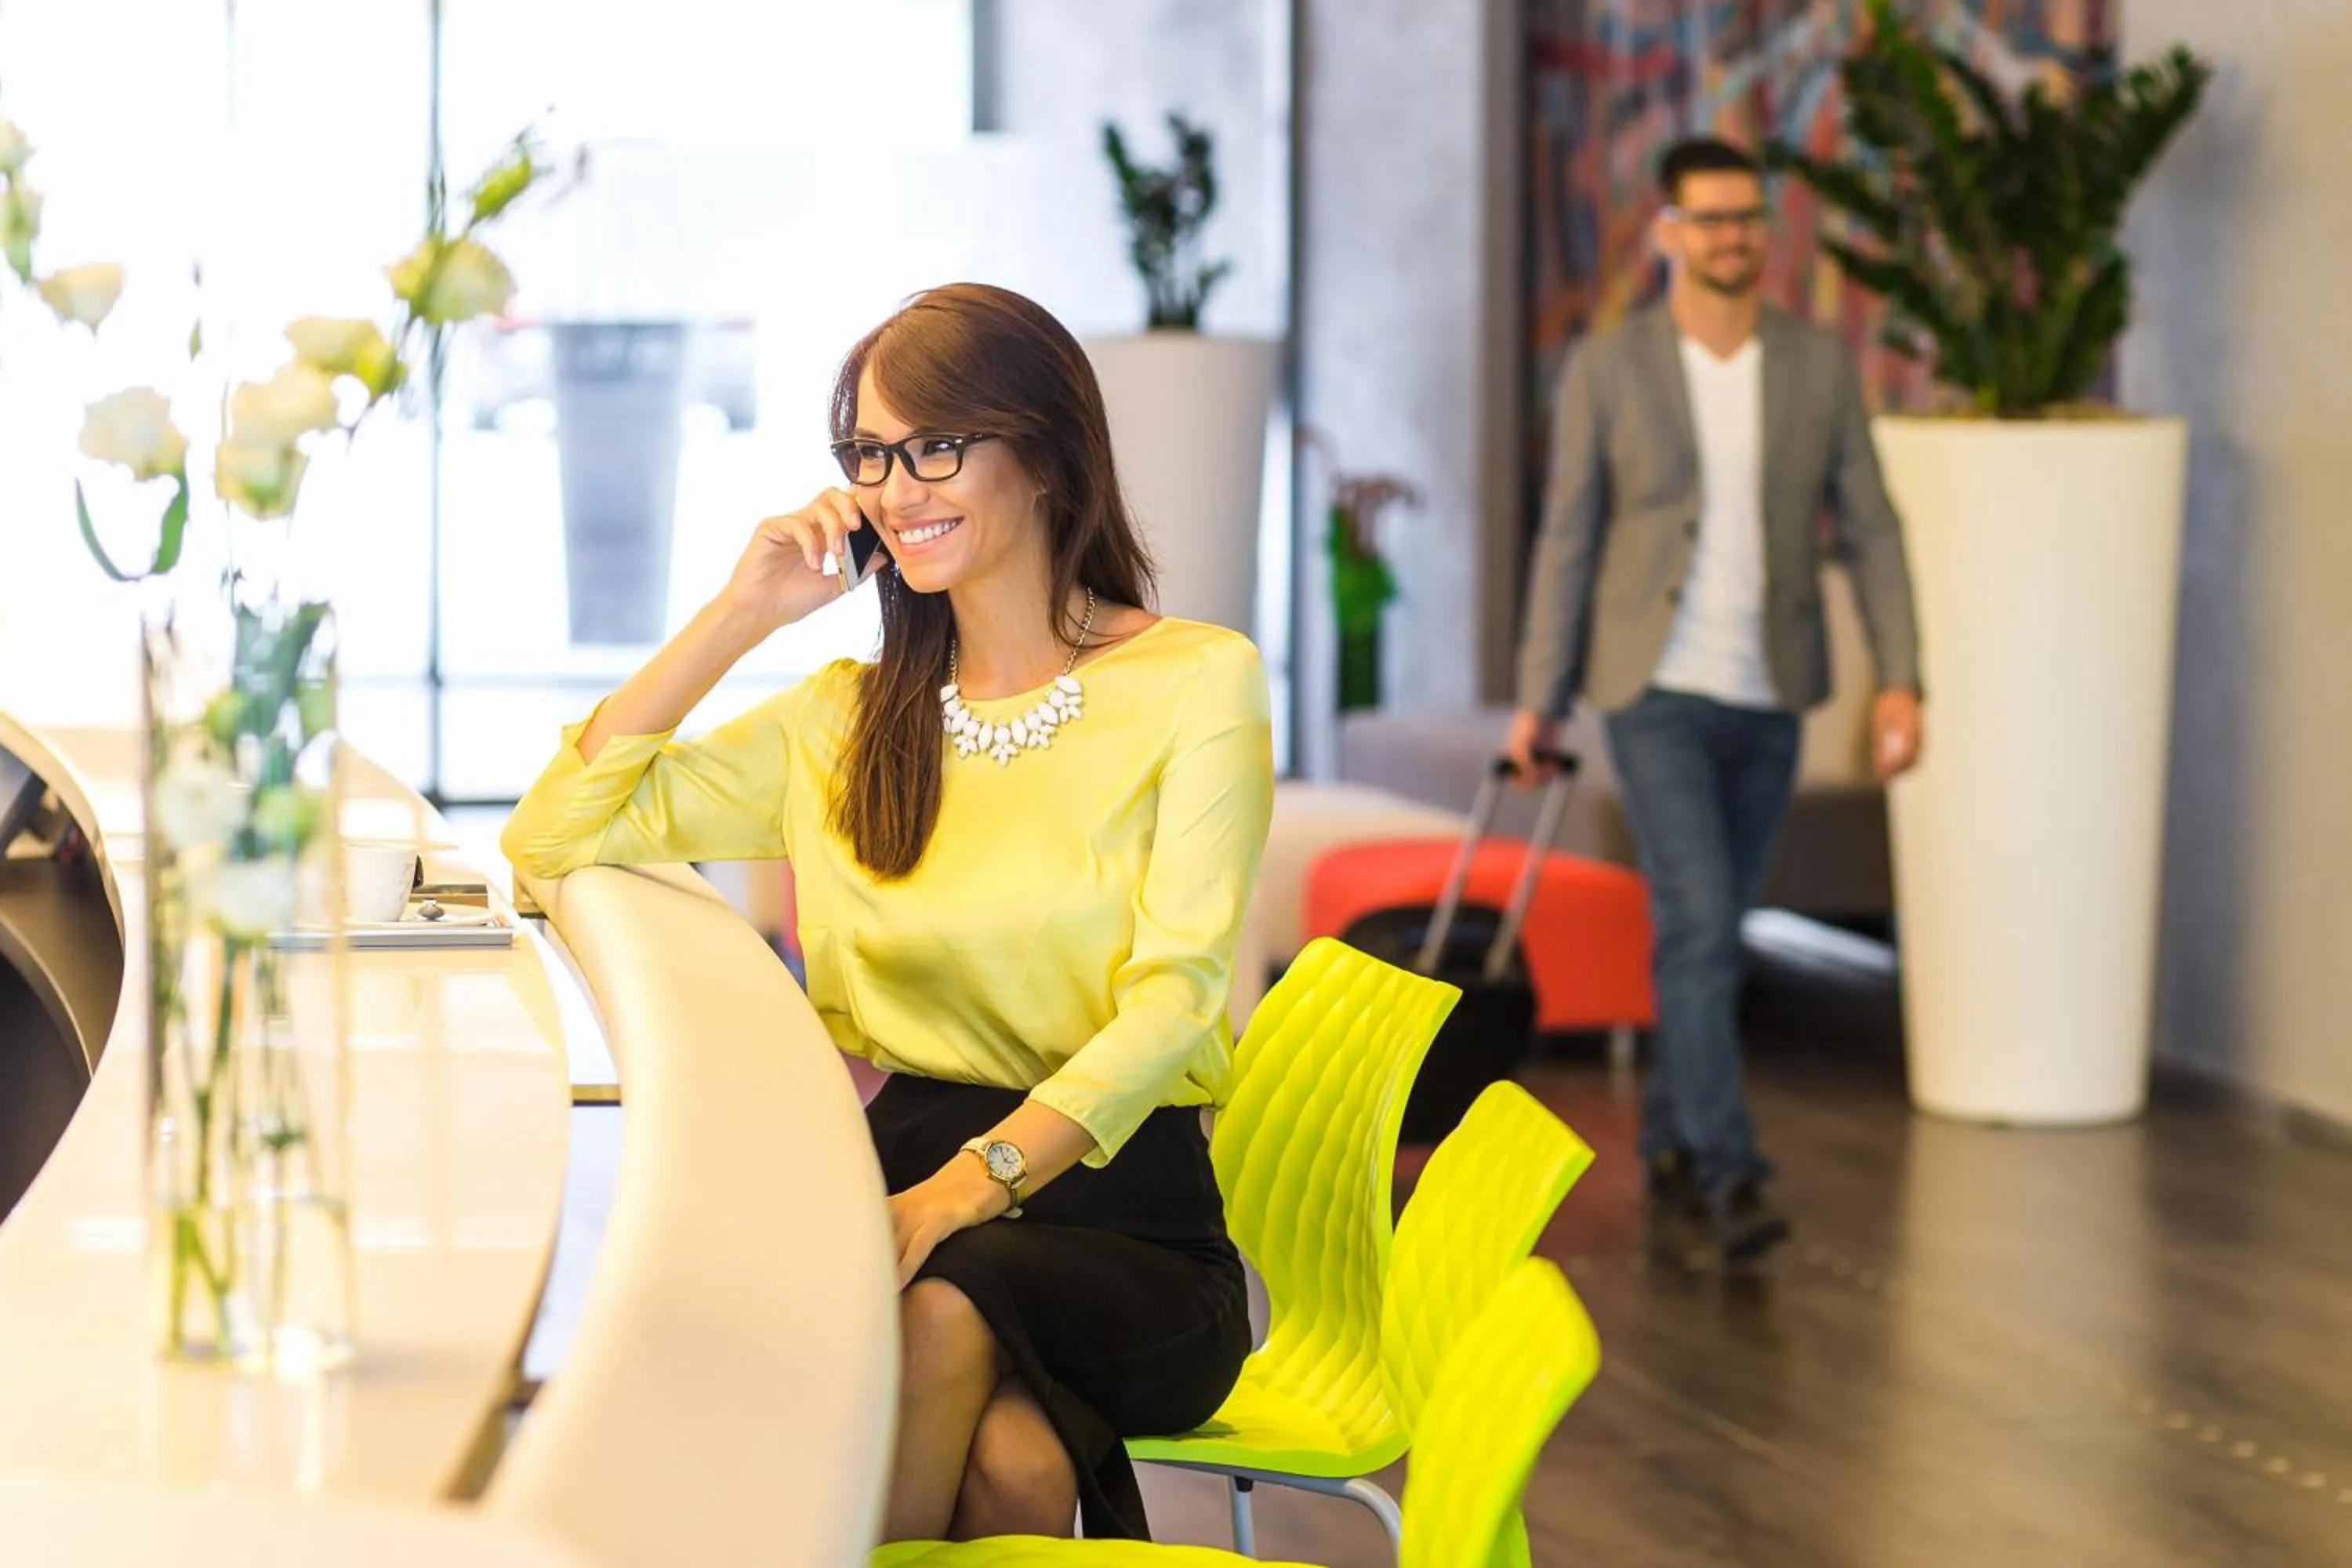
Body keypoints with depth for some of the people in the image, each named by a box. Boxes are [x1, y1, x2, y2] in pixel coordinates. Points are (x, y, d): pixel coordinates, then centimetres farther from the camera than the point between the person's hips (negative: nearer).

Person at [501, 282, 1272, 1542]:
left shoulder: (1196, 683, 1)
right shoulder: (848, 718, 16)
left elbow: (1174, 996, -12)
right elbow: (551, 835, 12)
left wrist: (959, 1191, -28)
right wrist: (739, 618, 6)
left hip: (1123, 1217, -2)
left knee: (940, 1311, -36)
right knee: (1006, 1461, -34)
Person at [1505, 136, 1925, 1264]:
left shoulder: (1821, 366, 1)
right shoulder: (1606, 369, -5)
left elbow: (1869, 532, 1)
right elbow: (1567, 538, 0)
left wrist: (1900, 679, -9)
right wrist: (1539, 699, 2)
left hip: (1769, 700, 3)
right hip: (1657, 694, -3)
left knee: (1712, 929, 14)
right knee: (1699, 925, -15)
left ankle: (1671, 1138, 30)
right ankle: (1730, 1177, -16)